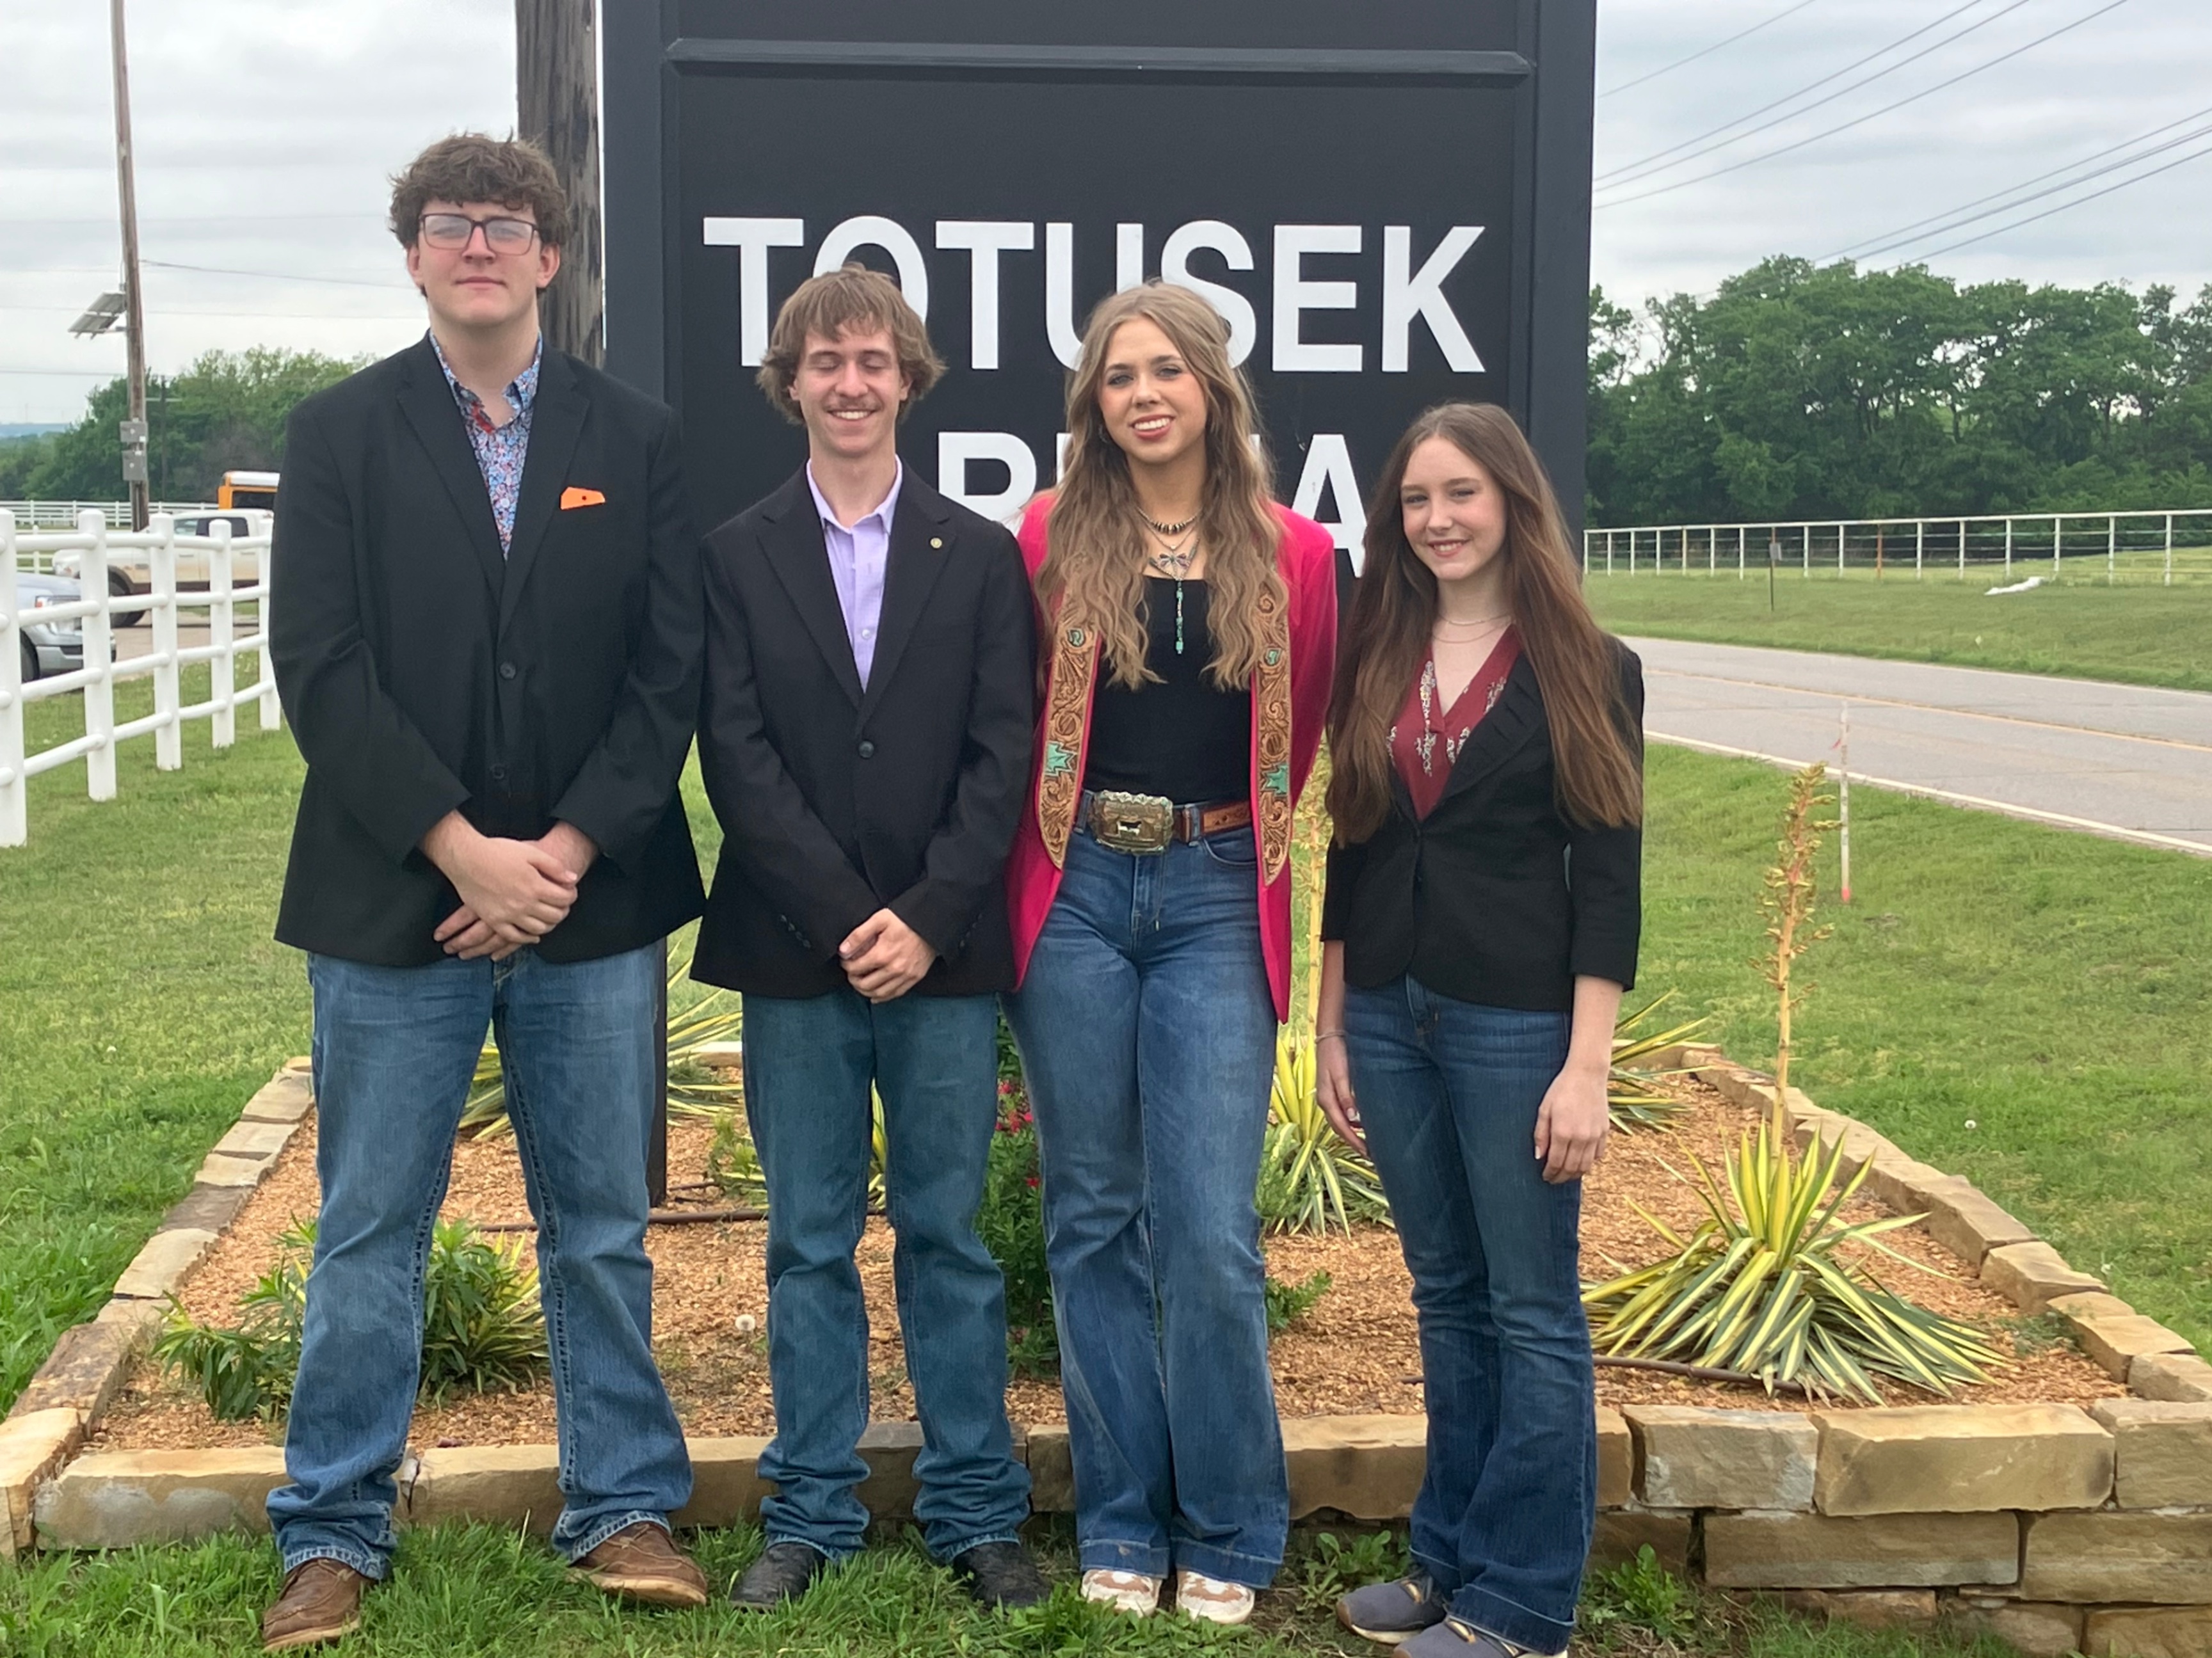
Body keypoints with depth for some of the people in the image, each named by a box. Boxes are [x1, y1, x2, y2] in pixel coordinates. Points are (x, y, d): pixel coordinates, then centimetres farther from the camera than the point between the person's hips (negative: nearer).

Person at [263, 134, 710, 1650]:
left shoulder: (637, 439, 6)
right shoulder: (340, 433, 3)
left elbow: (670, 673, 0)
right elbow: (322, 670, -5)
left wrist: (566, 852, -10)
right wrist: (465, 852, -13)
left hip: (593, 901, 1)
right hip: (393, 901, -1)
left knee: (602, 1229, 10)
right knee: (370, 1237, 7)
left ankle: (624, 1509, 23)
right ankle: (334, 1537, 21)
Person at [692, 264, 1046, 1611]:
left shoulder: (982, 557, 6)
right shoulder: (737, 556, 5)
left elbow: (1002, 754, -1)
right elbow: (739, 756, -3)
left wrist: (927, 919, -12)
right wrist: (847, 918, -12)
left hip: (944, 949, 0)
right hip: (794, 951, 0)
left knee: (949, 1235, 7)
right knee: (810, 1242, 9)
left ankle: (978, 1510, 18)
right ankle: (812, 1512, 20)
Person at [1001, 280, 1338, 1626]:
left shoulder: (1292, 555, 3)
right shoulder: (1052, 538, 2)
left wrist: (1229, 836, 10)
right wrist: (1076, 834, 7)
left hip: (1217, 902, -1)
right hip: (1075, 894, 1)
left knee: (1209, 1232, -5)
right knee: (1095, 1216, 7)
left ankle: (1227, 1534, 13)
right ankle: (1122, 1525, 21)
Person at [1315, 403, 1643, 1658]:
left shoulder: (1587, 670, -5)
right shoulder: (1378, 662, 8)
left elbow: (1607, 875, -8)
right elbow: (1352, 852, 11)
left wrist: (1588, 1068, -13)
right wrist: (1332, 1025, 10)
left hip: (1517, 1022, -4)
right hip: (1390, 1014, 5)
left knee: (1533, 1310, 3)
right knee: (1447, 1295, 15)